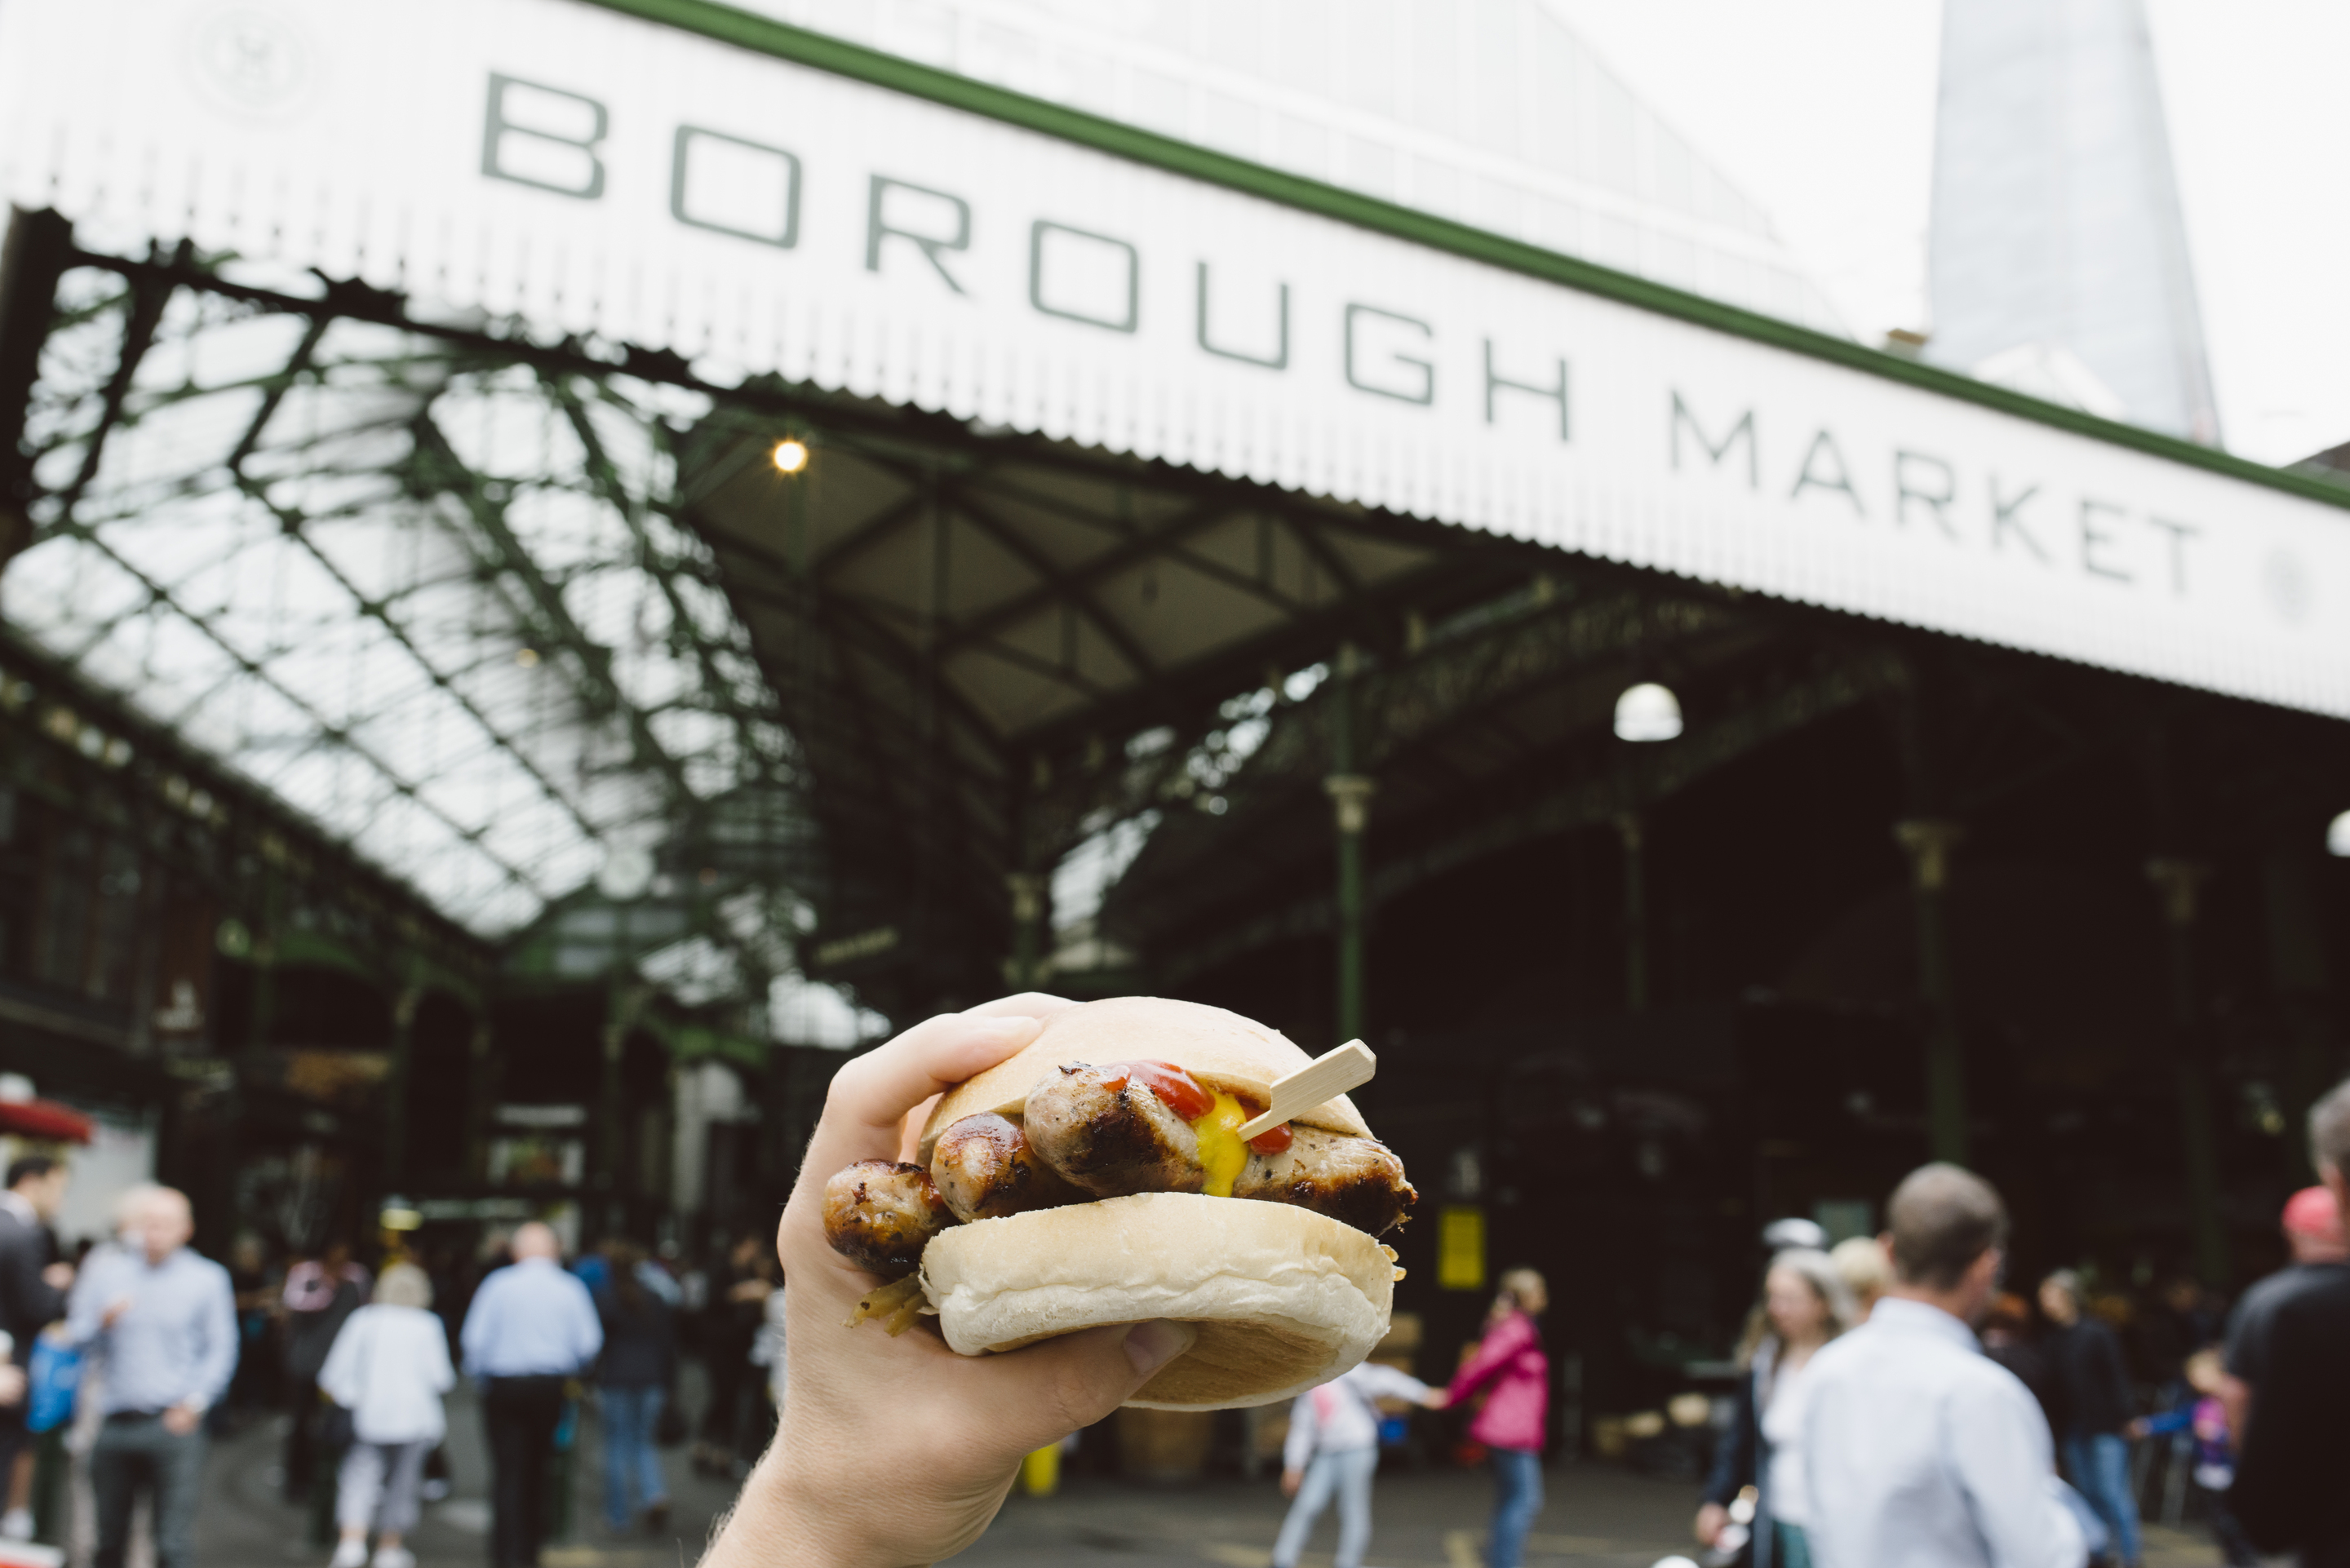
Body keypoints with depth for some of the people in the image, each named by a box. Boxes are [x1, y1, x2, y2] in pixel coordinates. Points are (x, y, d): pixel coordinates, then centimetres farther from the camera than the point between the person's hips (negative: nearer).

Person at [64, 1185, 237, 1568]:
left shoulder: (207, 1278, 3)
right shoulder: (106, 1271, 10)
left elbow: (221, 1350, 3)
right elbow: (76, 1336, 9)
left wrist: (195, 1402, -7)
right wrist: (103, 1321, -10)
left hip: (174, 1424, -3)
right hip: (116, 1422, 3)